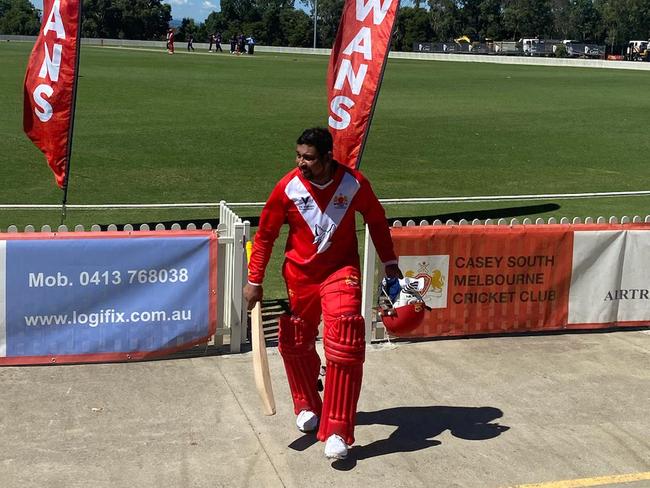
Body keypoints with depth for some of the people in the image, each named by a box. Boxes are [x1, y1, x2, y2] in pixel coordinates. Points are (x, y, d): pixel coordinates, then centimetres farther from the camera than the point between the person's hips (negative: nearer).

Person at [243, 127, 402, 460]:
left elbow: (376, 219, 7)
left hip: (341, 270, -2)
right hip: (298, 274, 2)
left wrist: (389, 262, 9)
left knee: (344, 343, -19)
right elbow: (265, 235, -1)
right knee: (295, 342, 10)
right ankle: (307, 406, 40)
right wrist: (254, 281, -2)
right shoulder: (287, 188, -13)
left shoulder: (354, 183, -12)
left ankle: (337, 432, -12)